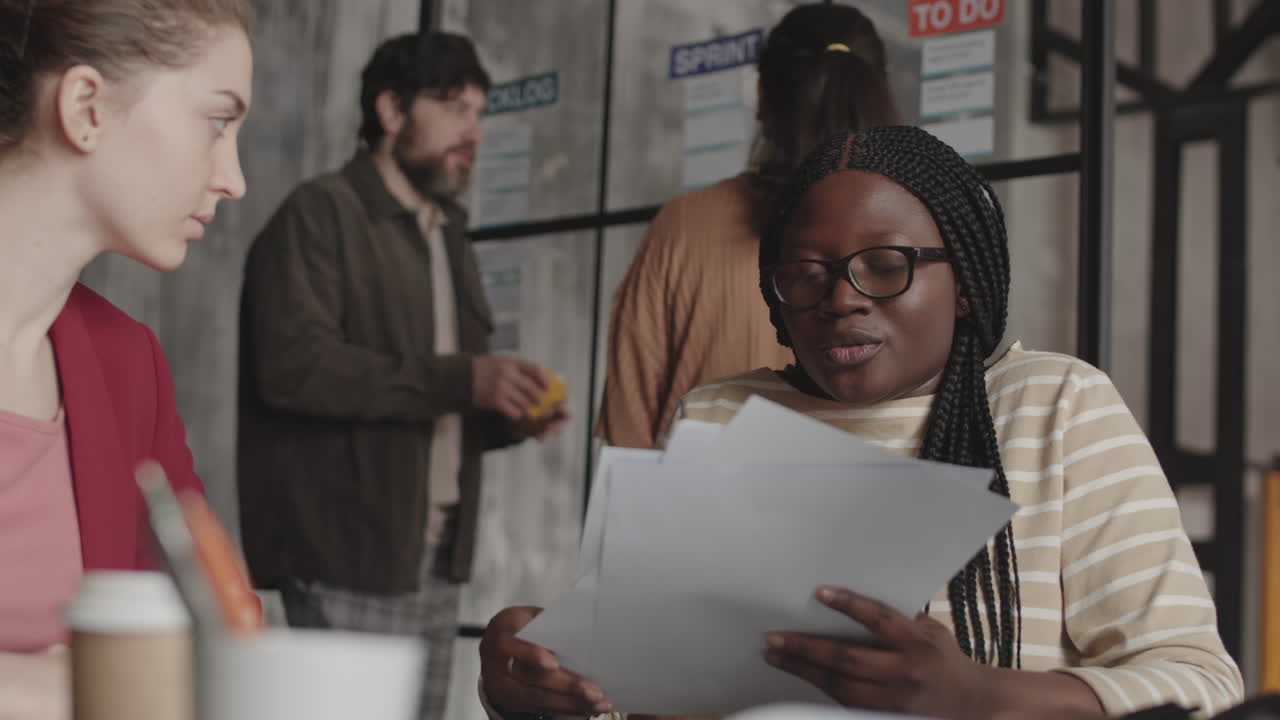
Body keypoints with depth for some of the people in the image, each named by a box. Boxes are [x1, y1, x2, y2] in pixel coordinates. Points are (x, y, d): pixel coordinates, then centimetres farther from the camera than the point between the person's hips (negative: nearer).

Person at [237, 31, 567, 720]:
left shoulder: (449, 235, 21)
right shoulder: (321, 214, -5)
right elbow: (293, 363, -19)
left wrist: (504, 417, 4)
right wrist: (461, 380, -22)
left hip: (436, 558, 8)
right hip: (348, 556, -7)